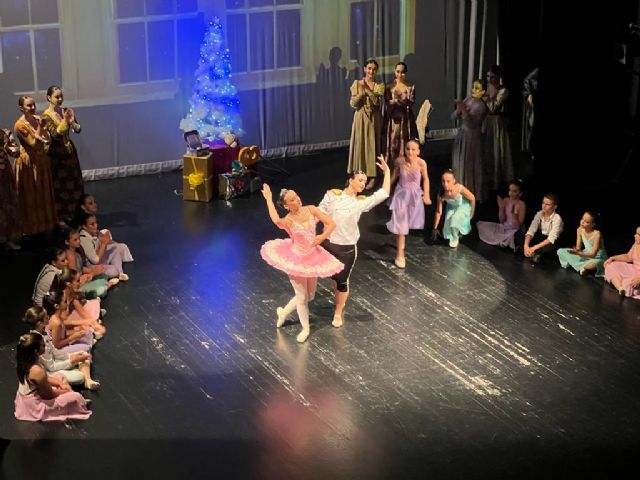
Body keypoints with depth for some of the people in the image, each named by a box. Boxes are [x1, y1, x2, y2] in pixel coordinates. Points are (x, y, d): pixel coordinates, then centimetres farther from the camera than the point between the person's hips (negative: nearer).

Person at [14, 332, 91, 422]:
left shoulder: (25, 362, -8)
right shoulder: (37, 371, -35)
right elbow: (50, 394, -20)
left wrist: (61, 384, 1)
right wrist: (65, 391, -2)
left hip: (26, 397, 9)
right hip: (36, 405, -9)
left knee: (60, 376, 21)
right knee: (76, 397, -8)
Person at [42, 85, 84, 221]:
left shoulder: (67, 111, 3)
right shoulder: (47, 115, -14)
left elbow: (78, 130, -2)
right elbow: (55, 135, -21)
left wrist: (72, 121, -23)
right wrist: (64, 121, -30)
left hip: (69, 150, 6)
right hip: (57, 153, -6)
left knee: (74, 183, 10)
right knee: (60, 185, 1)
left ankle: (74, 212, 23)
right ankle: (61, 215, 12)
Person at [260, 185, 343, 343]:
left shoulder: (311, 210, -10)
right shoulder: (288, 220, -23)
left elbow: (331, 223, -5)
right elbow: (276, 220, -49)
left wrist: (322, 237, -21)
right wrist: (268, 199, -41)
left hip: (312, 257, 5)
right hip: (296, 260, -5)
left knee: (309, 295, 19)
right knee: (302, 297, 7)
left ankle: (284, 312, 44)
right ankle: (305, 328, 32)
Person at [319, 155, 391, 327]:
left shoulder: (362, 202, -3)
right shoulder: (333, 195, -5)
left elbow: (383, 194, -6)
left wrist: (387, 171, -6)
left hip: (347, 248, -1)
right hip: (328, 244, 1)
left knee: (342, 280, 9)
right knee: (334, 276, 19)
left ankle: (338, 313, 27)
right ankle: (339, 301, 46)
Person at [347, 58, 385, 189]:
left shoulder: (380, 86, 1)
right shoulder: (357, 84, 2)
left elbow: (377, 101, -14)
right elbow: (353, 104, -4)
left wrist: (367, 89, -19)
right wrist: (361, 92, -17)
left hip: (374, 119, -1)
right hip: (360, 118, 1)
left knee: (372, 146, 1)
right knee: (359, 145, 2)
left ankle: (372, 177, 6)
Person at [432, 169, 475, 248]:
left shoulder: (460, 189, -40)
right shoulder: (441, 194, -30)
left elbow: (472, 198, -19)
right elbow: (438, 212, -16)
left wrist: (471, 213, -6)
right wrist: (435, 228, -9)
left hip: (464, 206, -3)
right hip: (452, 207, 3)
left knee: (455, 219, -25)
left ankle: (455, 239, 4)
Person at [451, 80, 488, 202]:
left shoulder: (481, 106, -15)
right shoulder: (467, 100, 5)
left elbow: (472, 124, -25)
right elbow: (453, 116, 3)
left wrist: (464, 110, -32)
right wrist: (458, 110, -18)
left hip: (472, 137, -7)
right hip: (461, 134, 7)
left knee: (469, 165, 0)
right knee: (459, 163, 12)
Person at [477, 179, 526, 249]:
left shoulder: (521, 205, -16)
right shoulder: (506, 200, 0)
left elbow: (518, 226, -20)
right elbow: (502, 221, 3)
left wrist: (512, 212, -31)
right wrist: (501, 208, -12)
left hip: (514, 231, -7)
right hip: (504, 227, 7)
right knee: (481, 225, -1)